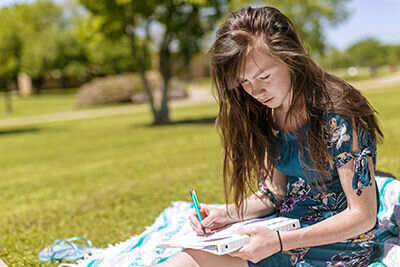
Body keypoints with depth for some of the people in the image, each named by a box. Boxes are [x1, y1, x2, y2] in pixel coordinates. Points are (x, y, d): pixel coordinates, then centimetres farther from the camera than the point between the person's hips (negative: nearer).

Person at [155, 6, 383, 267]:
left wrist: (280, 242, -26)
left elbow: (363, 216, -18)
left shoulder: (338, 116, -20)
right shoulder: (267, 114, 3)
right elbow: (275, 192, 10)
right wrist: (228, 214, -10)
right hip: (288, 233, 7)